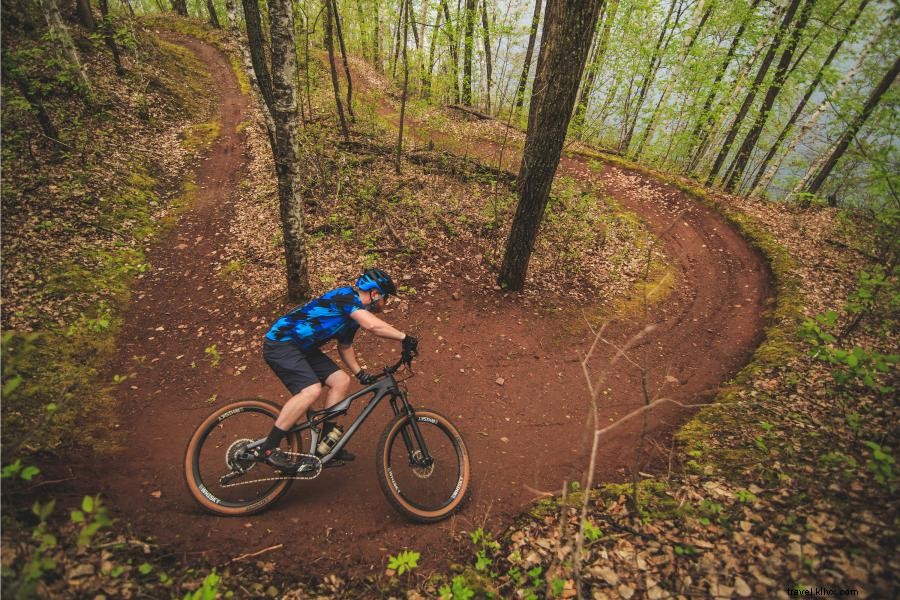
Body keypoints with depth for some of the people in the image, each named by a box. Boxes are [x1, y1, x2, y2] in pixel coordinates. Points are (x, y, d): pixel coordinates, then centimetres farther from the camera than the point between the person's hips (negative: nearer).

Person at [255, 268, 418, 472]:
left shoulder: (355, 314, 10)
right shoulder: (347, 296, -19)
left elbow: (345, 346, 21)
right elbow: (373, 325, -36)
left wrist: (359, 372, 9)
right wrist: (405, 338, -28)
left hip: (301, 347, 10)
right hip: (280, 342, -10)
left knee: (341, 381, 0)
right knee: (311, 390, -26)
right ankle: (268, 449, -12)